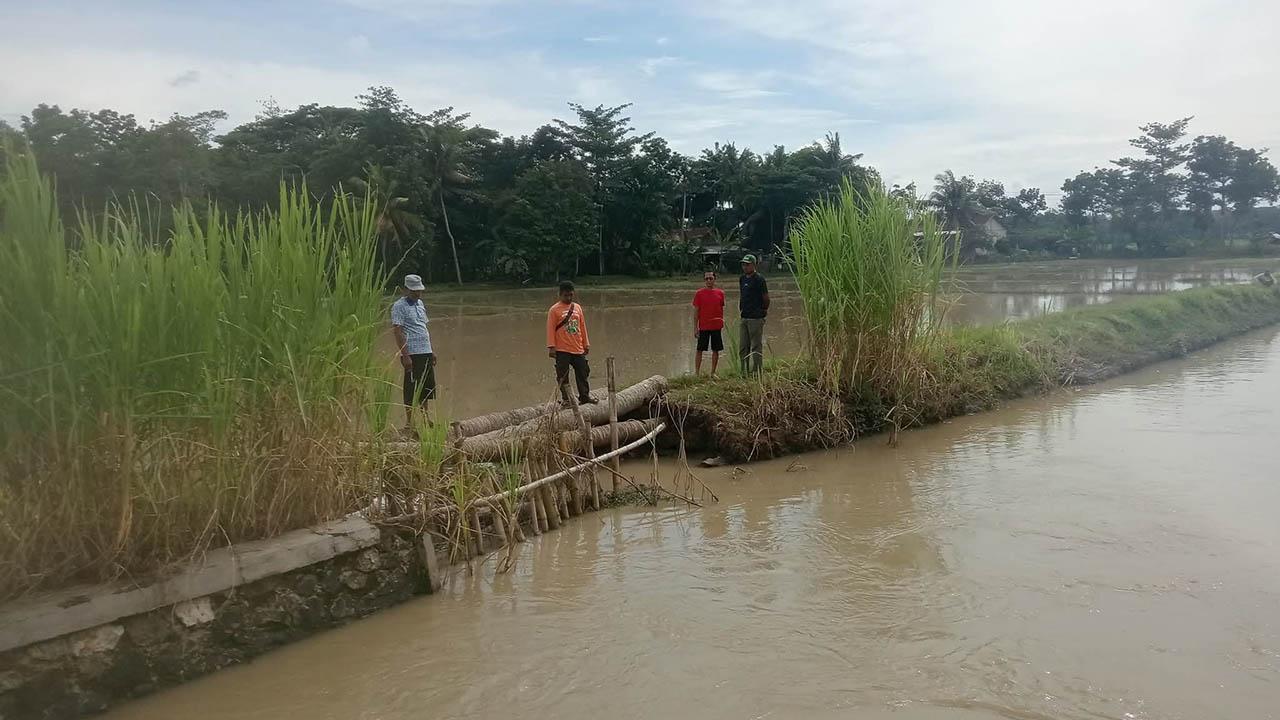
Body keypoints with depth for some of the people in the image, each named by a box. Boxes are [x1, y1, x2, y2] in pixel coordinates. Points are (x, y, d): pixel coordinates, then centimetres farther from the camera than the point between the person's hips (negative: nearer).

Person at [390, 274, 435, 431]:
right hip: (412, 353, -8)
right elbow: (398, 331, -14)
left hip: (426, 352, 8)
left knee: (427, 386, 14)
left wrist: (431, 351, 19)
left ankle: (425, 417, 27)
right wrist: (405, 356, -19)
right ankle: (409, 422, 7)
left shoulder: (420, 303, 15)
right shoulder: (399, 306, -9)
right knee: (411, 389, -1)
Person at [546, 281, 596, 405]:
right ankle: (566, 399, 10)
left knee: (583, 373, 8)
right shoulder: (554, 310, -5)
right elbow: (550, 329, -7)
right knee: (563, 376, 0)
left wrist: (586, 344, 15)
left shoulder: (577, 307, 10)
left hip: (578, 349, 5)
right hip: (562, 350, -5)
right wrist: (551, 347, -13)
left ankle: (584, 396, 20)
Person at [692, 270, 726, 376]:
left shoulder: (720, 293, 4)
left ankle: (713, 373, 17)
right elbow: (696, 311, 0)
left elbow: (722, 310, 13)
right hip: (703, 327, -2)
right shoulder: (699, 293, -2)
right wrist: (695, 328, -4)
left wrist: (722, 321, 6)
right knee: (699, 350, 2)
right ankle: (697, 373, 9)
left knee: (716, 350, 6)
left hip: (716, 326, 2)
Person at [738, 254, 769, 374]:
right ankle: (744, 372, 19)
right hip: (744, 318, 8)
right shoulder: (742, 279, 14)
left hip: (756, 318, -8)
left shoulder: (759, 279, -9)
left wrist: (763, 311, 5)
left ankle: (757, 372, 3)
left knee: (756, 347, -2)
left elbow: (766, 298, -6)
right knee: (743, 347, 11)